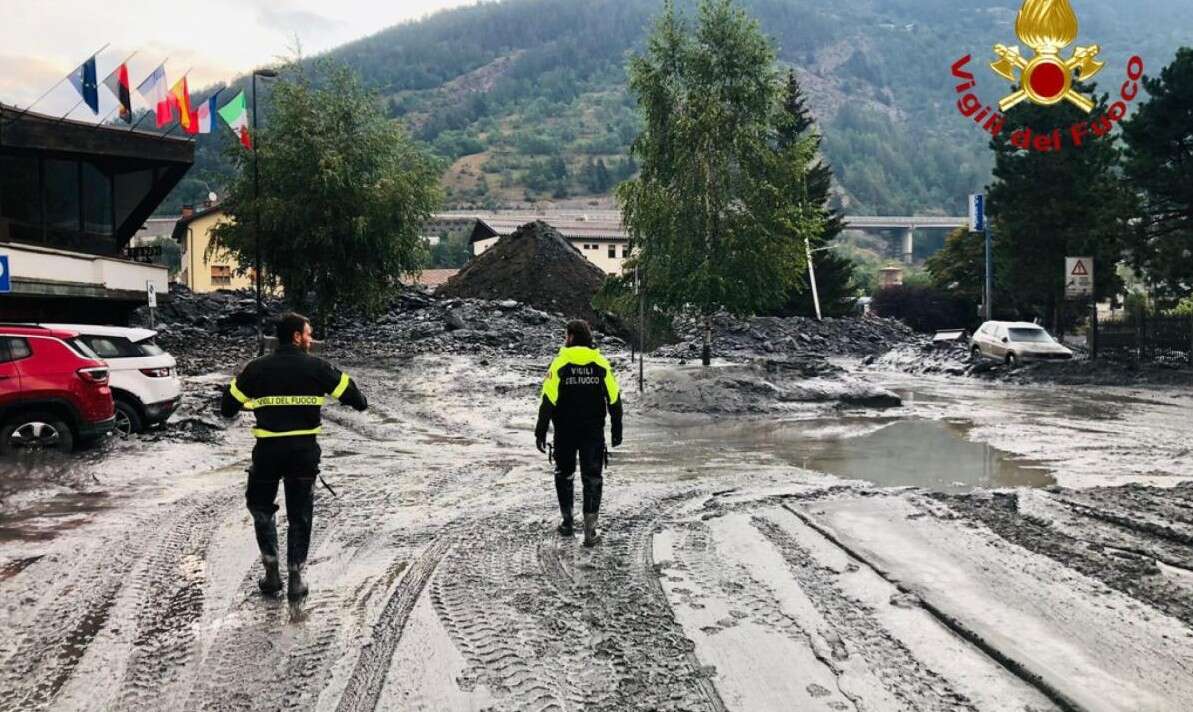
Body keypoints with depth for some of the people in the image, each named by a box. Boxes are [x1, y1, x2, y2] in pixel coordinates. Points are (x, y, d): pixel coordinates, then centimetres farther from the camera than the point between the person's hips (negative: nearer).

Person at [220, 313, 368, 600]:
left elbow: (228, 407, 10)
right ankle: (295, 579, 15)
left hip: (267, 450, 1)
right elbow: (355, 397, 0)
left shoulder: (257, 368, 2)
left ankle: (272, 572, 17)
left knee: (261, 509, 22)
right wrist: (360, 402, 23)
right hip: (304, 450, -1)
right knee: (300, 516, 13)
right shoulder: (317, 367, -3)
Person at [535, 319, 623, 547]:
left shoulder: (560, 363, -9)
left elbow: (548, 401, -12)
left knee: (564, 475, 18)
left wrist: (540, 432, -5)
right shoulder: (601, 364, -2)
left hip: (565, 433, -1)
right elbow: (614, 400, 0)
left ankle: (567, 522, 25)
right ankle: (590, 531, -1)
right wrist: (616, 430, 10)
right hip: (594, 433, 1)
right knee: (592, 478, 5)